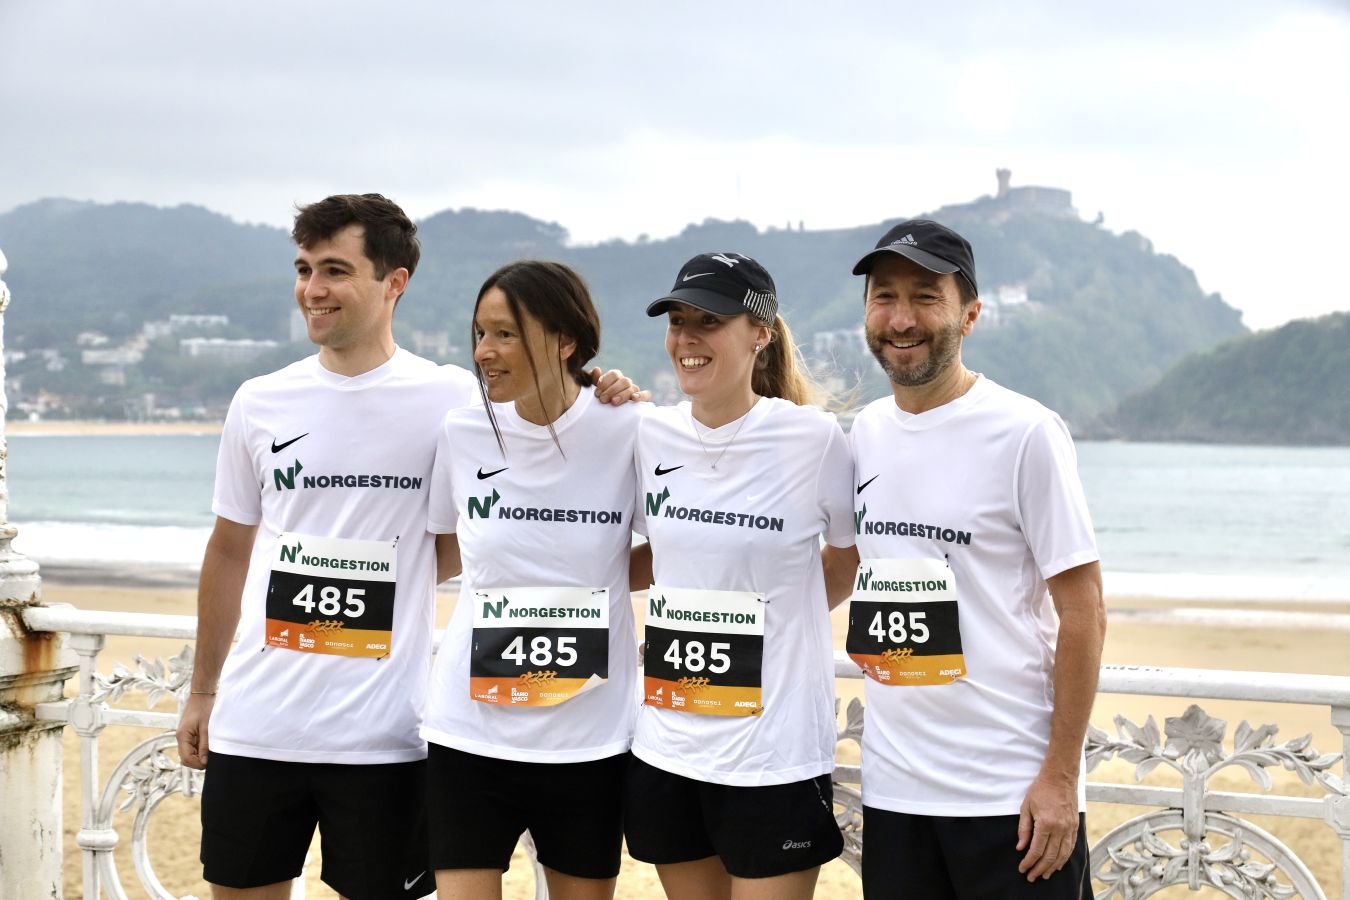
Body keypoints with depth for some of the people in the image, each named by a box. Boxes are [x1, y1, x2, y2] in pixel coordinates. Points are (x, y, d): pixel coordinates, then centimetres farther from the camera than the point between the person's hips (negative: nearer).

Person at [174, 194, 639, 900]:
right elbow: (230, 551, 14)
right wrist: (201, 693, 17)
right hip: (253, 726, 3)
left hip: (381, 736, -3)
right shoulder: (259, 404, 5)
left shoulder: (451, 400, -5)